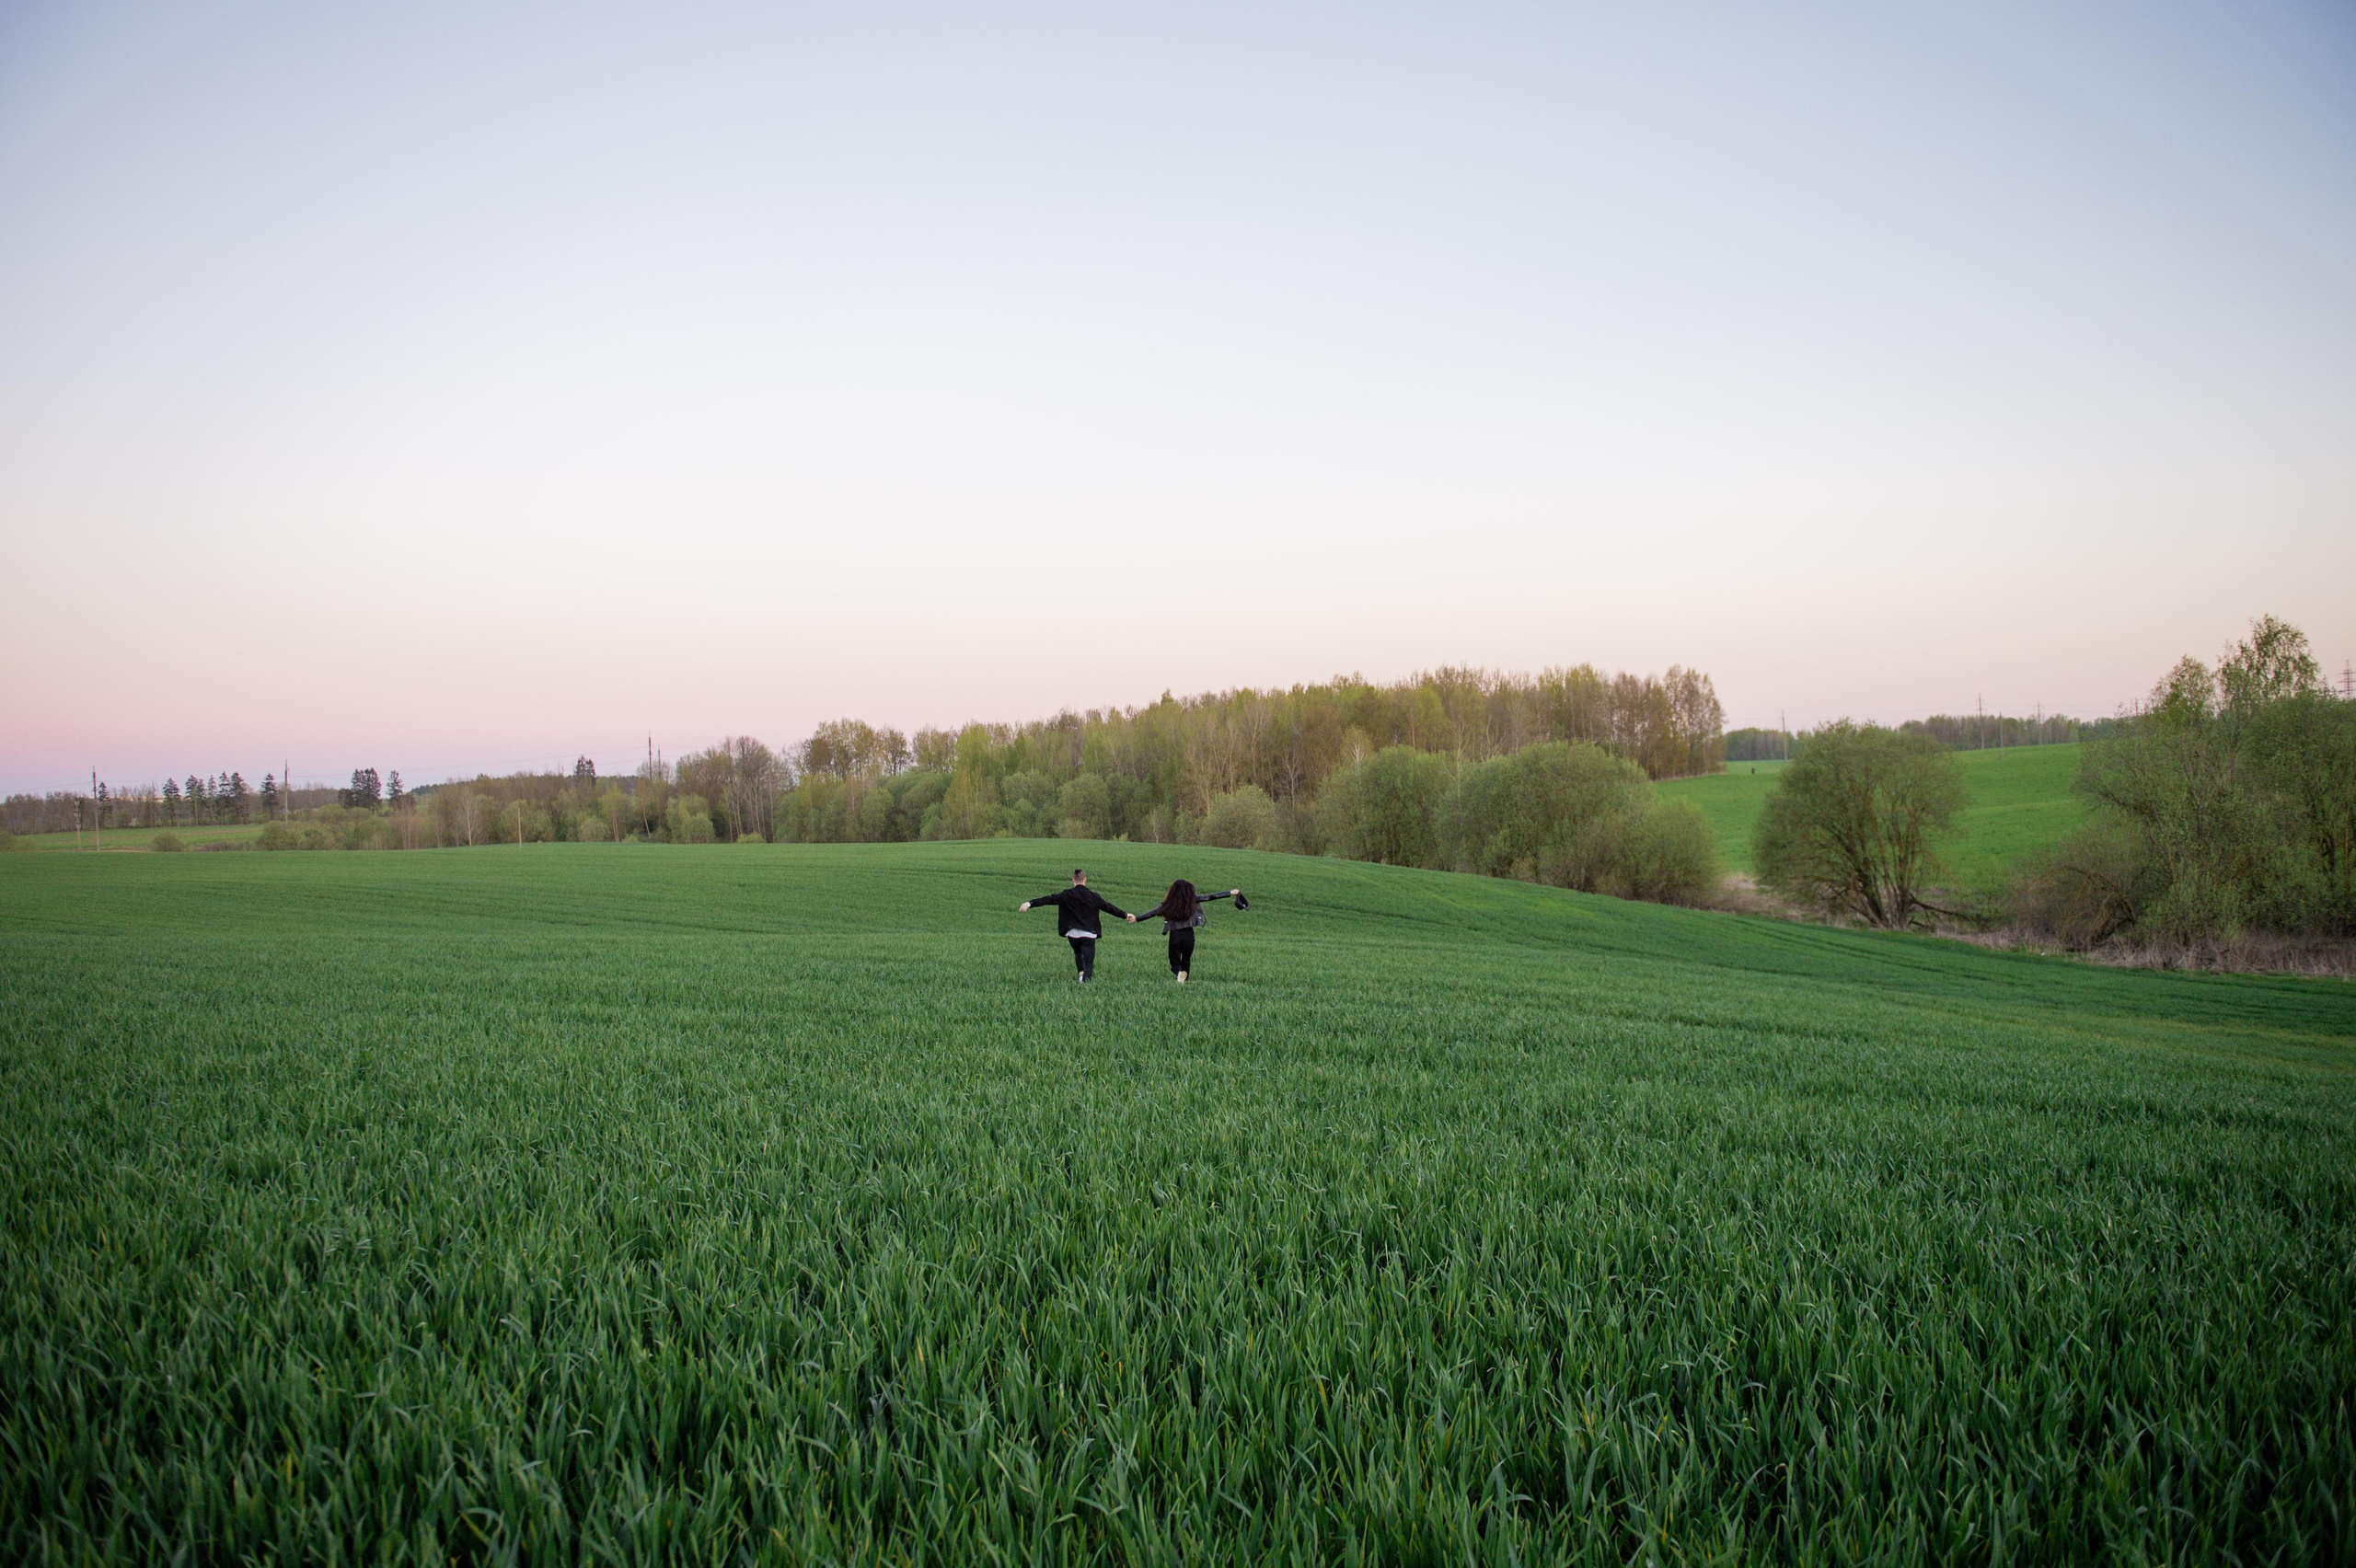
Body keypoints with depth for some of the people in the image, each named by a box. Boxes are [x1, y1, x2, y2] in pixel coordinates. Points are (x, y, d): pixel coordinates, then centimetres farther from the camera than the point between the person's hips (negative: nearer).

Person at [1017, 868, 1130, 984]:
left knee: (1078, 953, 29)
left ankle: (1081, 973, 11)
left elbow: (1049, 899, -10)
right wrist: (1125, 916, 25)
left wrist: (1030, 903, -14)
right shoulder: (1094, 896, 3)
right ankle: (1086, 982, -22)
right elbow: (1109, 908, 12)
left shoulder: (1067, 895, -2)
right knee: (1088, 962, -2)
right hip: (1089, 934, -1)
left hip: (1072, 933, 1)